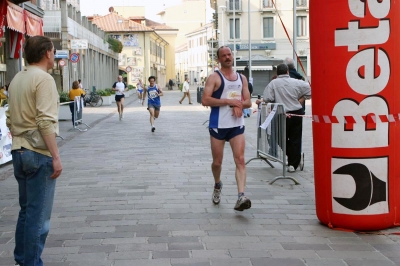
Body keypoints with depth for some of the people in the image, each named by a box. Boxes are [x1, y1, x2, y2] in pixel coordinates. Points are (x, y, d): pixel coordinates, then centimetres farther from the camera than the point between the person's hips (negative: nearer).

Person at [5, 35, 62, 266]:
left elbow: (10, 119, 17)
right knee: (39, 213, -1)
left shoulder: (17, 79, 13)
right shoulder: (44, 79, -13)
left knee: (26, 209, 18)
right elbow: (46, 122, -21)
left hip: (19, 151, 9)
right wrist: (56, 156, -20)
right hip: (39, 153, -9)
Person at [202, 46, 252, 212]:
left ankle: (241, 197, -20)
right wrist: (229, 101, -17)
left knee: (240, 160, -12)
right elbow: (205, 100, -14)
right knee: (217, 161, 8)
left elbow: (248, 102, 14)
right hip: (218, 126, -3)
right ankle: (217, 185, 39)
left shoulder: (242, 78, 13)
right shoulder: (214, 77, -3)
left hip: (237, 125, 3)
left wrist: (238, 105, -10)